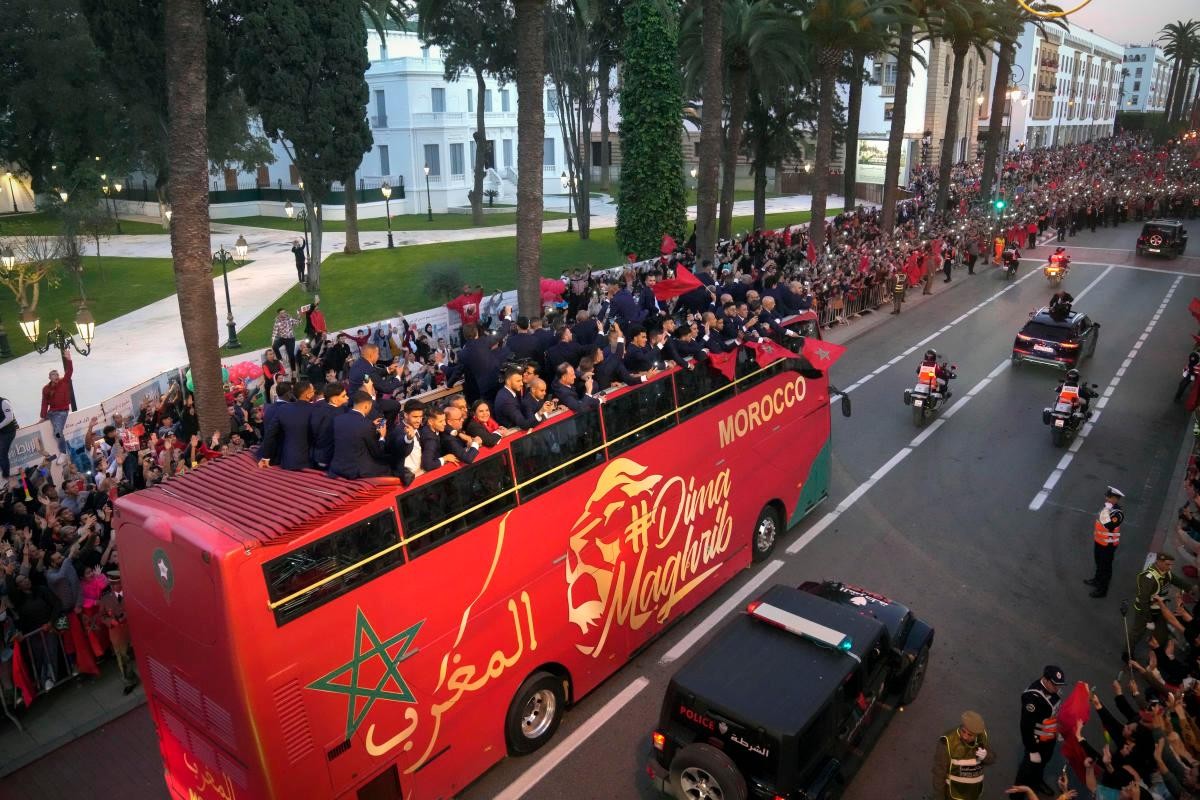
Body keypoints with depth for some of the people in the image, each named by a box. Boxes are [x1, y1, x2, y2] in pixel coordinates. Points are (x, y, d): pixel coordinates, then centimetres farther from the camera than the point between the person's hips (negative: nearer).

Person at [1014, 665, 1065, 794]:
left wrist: (1057, 730, 20)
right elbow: (1027, 726, -31)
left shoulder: (1051, 688, -13)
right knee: (1030, 765, 10)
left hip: (1049, 738, 8)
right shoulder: (1033, 697, -38)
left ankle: (1036, 781, 56)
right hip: (1038, 741, -8)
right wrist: (1032, 750, -23)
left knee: (1043, 761, 29)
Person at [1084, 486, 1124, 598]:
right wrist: (1095, 535, 20)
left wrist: (1106, 512, -33)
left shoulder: (1118, 513, -29)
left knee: (1106, 566, 8)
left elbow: (1109, 526, -36)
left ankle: (1102, 589, 23)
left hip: (1108, 544, -9)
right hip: (1099, 541, 9)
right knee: (1098, 562, 28)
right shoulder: (1108, 507, -1)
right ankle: (1097, 580, 50)